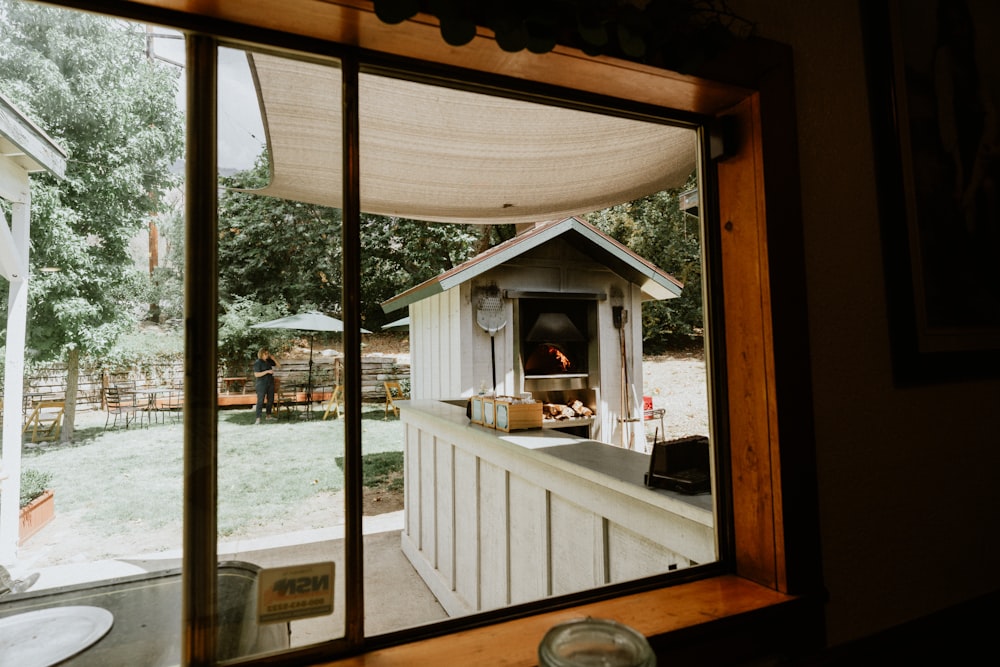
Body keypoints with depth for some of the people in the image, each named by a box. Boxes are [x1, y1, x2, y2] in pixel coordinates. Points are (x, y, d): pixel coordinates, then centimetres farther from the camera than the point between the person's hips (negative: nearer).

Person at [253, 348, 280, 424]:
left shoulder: (269, 361, 8)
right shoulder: (257, 363, -10)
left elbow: (279, 366, 12)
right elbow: (256, 374, -17)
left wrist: (273, 359, -2)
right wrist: (267, 371, -23)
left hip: (270, 383, 7)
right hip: (262, 384, -6)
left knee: (271, 400, 10)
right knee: (260, 401, -9)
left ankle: (268, 416, 22)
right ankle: (258, 419, -10)